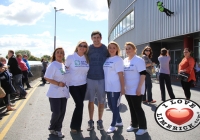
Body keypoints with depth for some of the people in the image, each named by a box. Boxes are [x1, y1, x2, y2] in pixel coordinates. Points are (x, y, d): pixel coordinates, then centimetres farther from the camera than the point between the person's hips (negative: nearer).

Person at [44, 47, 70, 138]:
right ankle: (52, 128, 22)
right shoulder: (53, 65, -12)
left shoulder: (64, 65, 10)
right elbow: (47, 78, -16)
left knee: (62, 112, 9)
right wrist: (58, 83, -22)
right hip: (55, 94, -7)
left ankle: (58, 129, 23)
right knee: (56, 112, -3)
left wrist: (67, 88, 12)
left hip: (64, 93, 7)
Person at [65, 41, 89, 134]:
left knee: (79, 105, 9)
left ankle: (77, 126, 24)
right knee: (80, 105, -9)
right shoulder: (71, 57, -9)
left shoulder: (87, 58, 3)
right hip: (73, 85, -4)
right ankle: (74, 126, 8)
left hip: (83, 85, 4)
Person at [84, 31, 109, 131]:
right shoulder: (88, 49, 3)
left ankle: (100, 121, 22)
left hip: (102, 79, -1)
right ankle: (91, 121, 20)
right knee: (91, 101, 8)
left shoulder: (105, 49, 1)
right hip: (90, 78, 1)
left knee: (101, 101, 7)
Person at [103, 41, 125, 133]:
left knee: (115, 106, 3)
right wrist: (105, 85, 12)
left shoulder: (118, 59, -9)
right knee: (111, 105, 16)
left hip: (116, 87, -7)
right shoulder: (107, 60, 9)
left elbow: (121, 75, -13)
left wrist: (122, 88, -14)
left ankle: (113, 125, 14)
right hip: (108, 87, 7)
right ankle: (119, 121, 32)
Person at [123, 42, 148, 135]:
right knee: (132, 108, 14)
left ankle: (143, 127, 11)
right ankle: (134, 125, 27)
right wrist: (123, 87, 15)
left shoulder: (139, 60, -11)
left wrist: (139, 87, -21)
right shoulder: (125, 60, 12)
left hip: (136, 90, -7)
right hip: (128, 89, 7)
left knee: (137, 108, -2)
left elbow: (143, 74, -15)